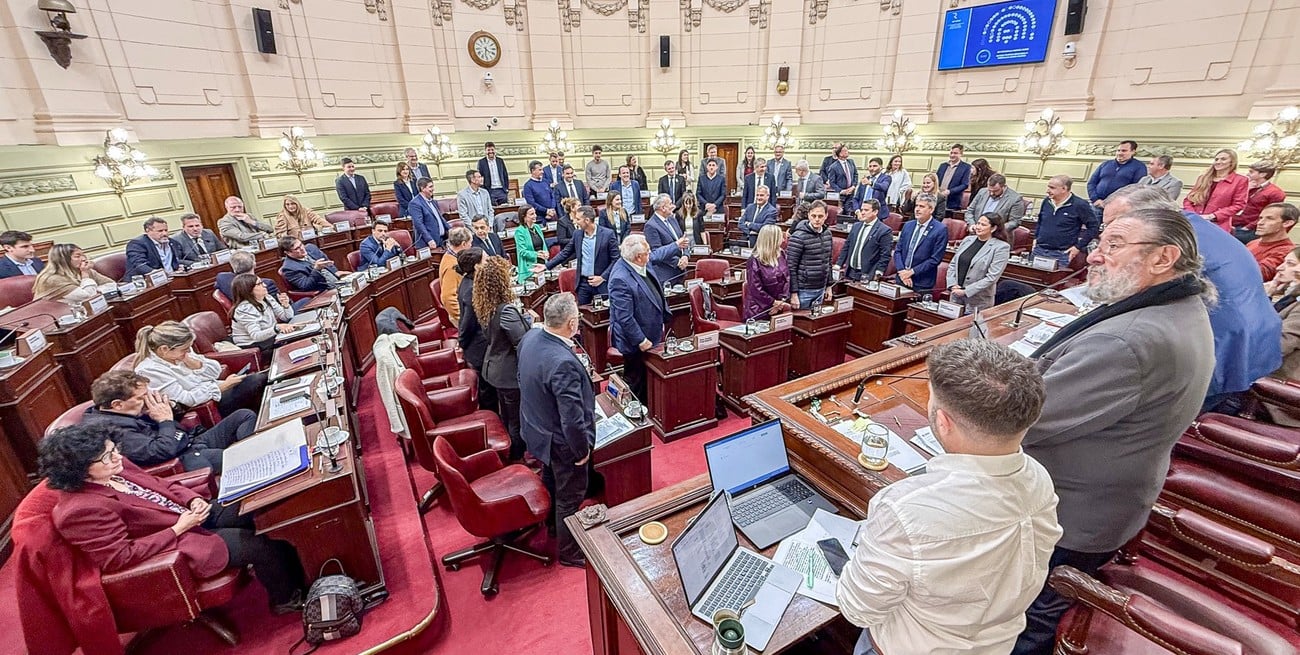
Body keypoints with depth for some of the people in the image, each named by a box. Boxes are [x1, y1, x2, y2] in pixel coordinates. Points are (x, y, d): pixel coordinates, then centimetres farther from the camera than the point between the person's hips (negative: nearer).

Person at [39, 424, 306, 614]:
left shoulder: (112, 469, -1)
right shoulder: (82, 510, -24)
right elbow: (120, 557, -24)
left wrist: (192, 499, -5)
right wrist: (177, 529, -23)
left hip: (192, 513, 9)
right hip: (176, 544, -8)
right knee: (262, 545, -15)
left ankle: (298, 578, 17)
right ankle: (287, 598, 13)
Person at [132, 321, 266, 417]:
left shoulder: (180, 352, 2)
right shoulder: (149, 370, -17)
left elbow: (216, 372, 4)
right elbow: (186, 400, -20)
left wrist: (193, 363, -13)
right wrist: (223, 386, -20)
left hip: (217, 392, 7)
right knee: (255, 381, -23)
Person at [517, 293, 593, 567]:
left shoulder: (530, 337, -11)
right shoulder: (563, 364, -38)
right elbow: (572, 419, -32)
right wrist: (582, 449, -16)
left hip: (537, 430, 9)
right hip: (562, 442, -9)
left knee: (550, 482, 32)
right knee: (569, 498, 15)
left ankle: (552, 525, 58)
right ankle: (569, 553, 37)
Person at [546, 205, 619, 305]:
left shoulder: (608, 234, -10)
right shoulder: (577, 234, 4)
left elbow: (616, 259, -8)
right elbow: (565, 253, 13)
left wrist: (602, 277, -13)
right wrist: (547, 266, 7)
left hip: (602, 283, -4)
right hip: (583, 283, 4)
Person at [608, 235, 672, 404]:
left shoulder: (642, 263, -5)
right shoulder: (621, 279, -31)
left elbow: (657, 254, 21)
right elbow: (625, 318, -28)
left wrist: (677, 245, 29)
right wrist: (641, 341, -21)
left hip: (651, 334, 9)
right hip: (636, 342, -9)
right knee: (635, 384, 10)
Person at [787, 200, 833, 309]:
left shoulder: (827, 233, 6)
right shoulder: (799, 236, -15)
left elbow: (828, 261, 16)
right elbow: (791, 267, -15)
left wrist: (828, 286, 15)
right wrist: (793, 293, -16)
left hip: (821, 289, 6)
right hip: (803, 291, -6)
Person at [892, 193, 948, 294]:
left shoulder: (940, 230, -7)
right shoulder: (908, 225, 10)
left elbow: (935, 259, -12)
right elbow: (897, 251, 7)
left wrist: (911, 271, -15)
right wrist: (902, 271, -8)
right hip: (901, 280, 5)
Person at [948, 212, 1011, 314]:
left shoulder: (1001, 247, -8)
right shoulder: (967, 239, 7)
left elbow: (992, 277, -14)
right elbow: (952, 264, 9)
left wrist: (965, 291, -17)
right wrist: (952, 285, -6)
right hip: (955, 297, 4)